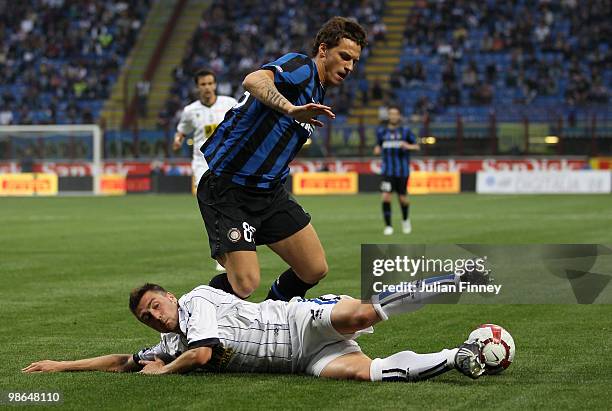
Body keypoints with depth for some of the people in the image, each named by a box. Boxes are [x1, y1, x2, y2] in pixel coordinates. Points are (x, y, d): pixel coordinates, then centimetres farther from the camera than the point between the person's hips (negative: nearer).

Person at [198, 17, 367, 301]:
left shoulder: (316, 96, 16)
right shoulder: (301, 66, -12)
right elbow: (254, 81, -35)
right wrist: (291, 109, -49)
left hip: (270, 191, 9)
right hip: (228, 190, -9)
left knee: (315, 269, 2)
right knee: (245, 284, -16)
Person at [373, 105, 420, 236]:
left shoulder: (405, 131, 0)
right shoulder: (381, 131, 6)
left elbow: (417, 146, 4)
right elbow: (378, 146, 18)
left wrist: (408, 146, -17)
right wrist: (377, 149, -5)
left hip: (402, 170, -1)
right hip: (387, 170, 1)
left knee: (402, 198, 7)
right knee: (386, 197, -15)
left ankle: (405, 219, 36)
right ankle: (388, 226, -7)